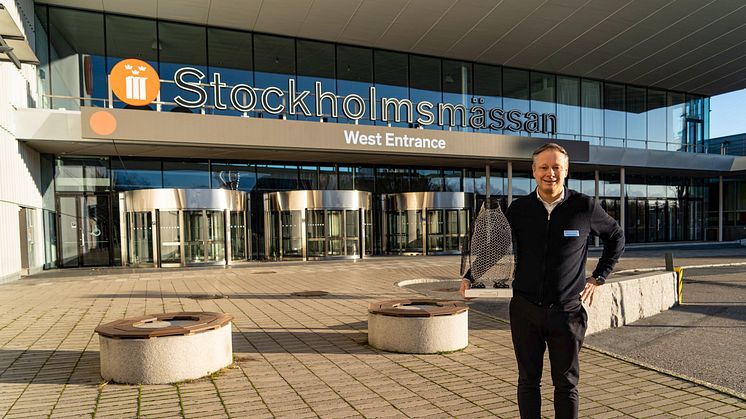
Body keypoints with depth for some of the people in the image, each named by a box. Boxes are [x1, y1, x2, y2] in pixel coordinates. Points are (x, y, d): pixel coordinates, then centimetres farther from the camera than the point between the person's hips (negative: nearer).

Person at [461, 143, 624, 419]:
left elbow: (616, 237, 13)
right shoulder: (518, 209, -1)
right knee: (528, 381, 12)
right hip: (525, 311, 1)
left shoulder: (585, 207, -4)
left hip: (567, 312, -1)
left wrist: (598, 278, 8)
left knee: (566, 384, 12)